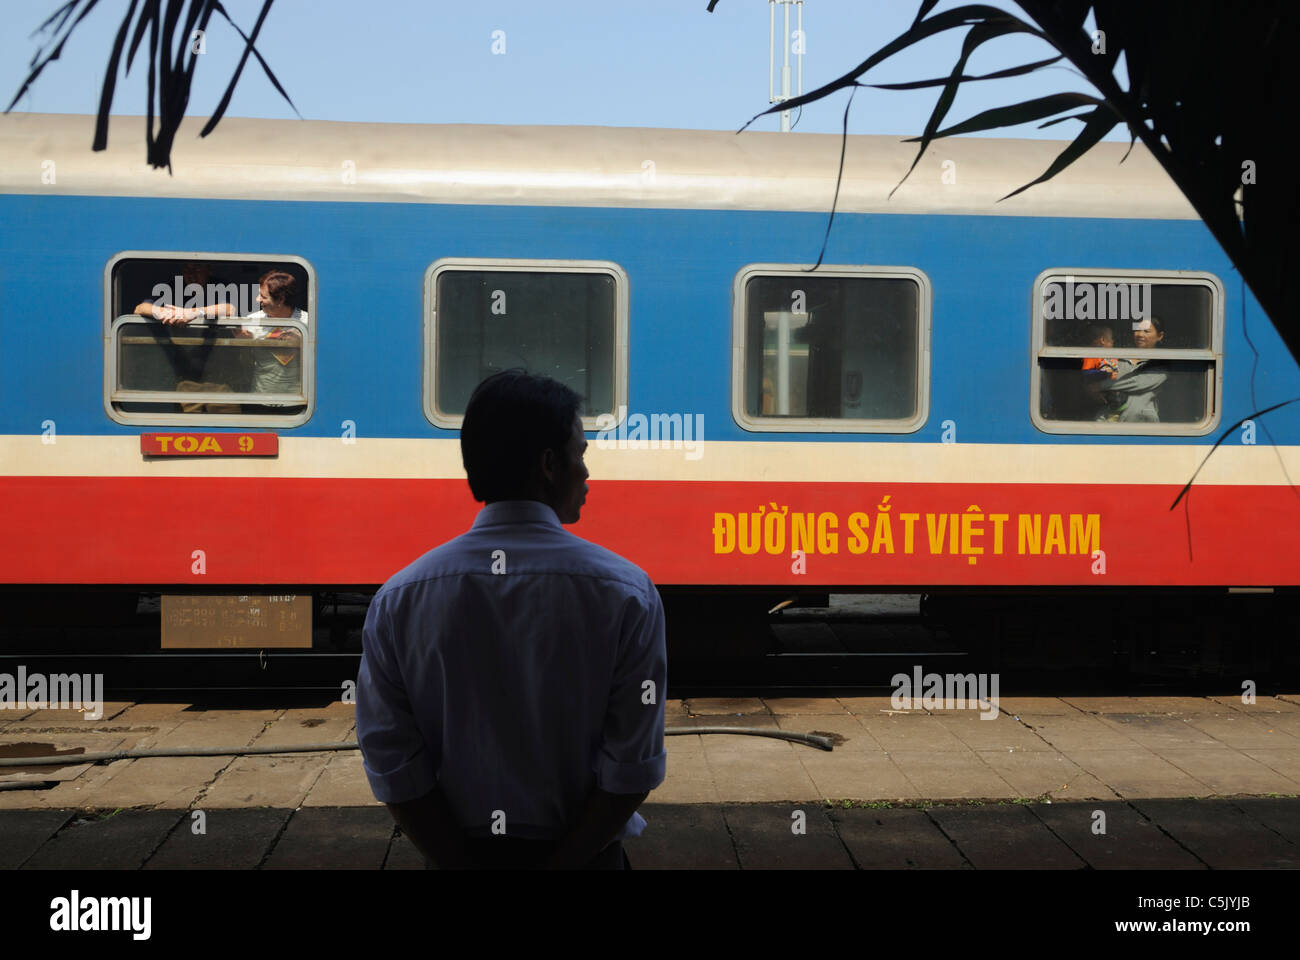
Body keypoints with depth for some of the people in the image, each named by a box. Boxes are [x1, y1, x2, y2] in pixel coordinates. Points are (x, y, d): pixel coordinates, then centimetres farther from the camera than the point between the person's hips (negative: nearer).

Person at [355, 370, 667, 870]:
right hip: (581, 850, -1)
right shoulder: (625, 593, -15)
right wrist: (560, 862, -10)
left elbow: (393, 769, -11)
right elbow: (631, 769, -17)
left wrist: (463, 862, -4)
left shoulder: (397, 600, -10)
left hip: (460, 849, 2)